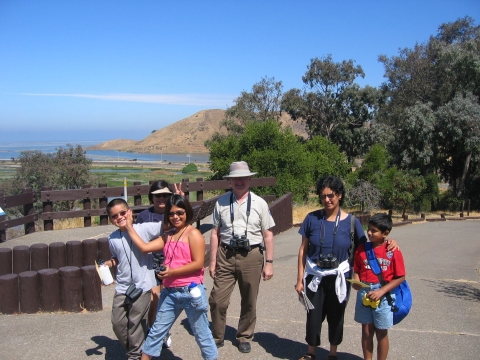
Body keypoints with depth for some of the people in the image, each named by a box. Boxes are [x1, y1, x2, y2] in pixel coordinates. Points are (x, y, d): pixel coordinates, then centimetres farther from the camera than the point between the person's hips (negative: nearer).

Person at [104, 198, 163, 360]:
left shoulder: (144, 229, -12)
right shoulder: (113, 239, 2)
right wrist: (109, 263, -2)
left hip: (142, 286, -5)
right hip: (122, 287, 5)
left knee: (136, 323, 6)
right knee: (118, 323, 11)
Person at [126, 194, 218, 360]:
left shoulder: (193, 234, -9)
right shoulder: (167, 236, 12)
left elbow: (198, 263, -16)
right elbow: (144, 247, 4)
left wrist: (172, 271, -20)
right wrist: (129, 227, 7)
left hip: (190, 291, -6)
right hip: (170, 292, 7)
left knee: (201, 333, 7)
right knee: (156, 331, 15)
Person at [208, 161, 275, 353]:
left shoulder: (259, 203, -2)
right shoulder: (221, 202, 0)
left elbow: (268, 235, 0)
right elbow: (215, 233, 3)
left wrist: (269, 263, -2)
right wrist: (213, 261, 3)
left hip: (251, 256, 0)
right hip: (226, 255, 0)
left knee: (249, 302, 14)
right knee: (217, 300, 3)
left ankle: (244, 337, 36)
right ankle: (217, 336, 27)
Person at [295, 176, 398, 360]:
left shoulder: (351, 221, -6)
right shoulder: (312, 218, -6)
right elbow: (303, 250, -1)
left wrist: (387, 244, -20)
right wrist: (300, 279, -1)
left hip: (339, 278, 0)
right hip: (314, 277, 0)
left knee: (336, 317, 14)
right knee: (313, 316, 7)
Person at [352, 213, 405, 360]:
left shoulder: (393, 251, -11)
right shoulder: (362, 249, -1)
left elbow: (400, 277, -9)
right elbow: (356, 270, 7)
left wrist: (381, 291, -16)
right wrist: (356, 282, -15)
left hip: (383, 296, -3)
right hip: (364, 293, 3)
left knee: (381, 333, 11)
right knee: (366, 331, 14)